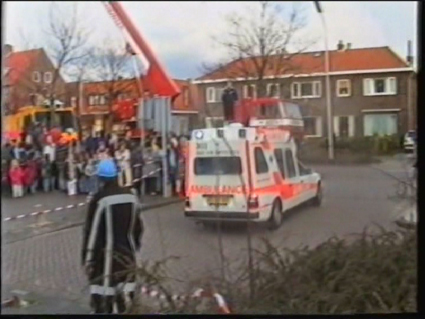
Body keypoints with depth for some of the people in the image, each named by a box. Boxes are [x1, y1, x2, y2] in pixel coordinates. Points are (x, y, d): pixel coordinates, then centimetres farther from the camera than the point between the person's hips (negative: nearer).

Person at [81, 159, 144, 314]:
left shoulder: (100, 199, -15)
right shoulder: (131, 196, 2)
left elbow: (92, 230, -13)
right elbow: (138, 226, 11)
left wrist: (87, 258, -6)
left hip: (106, 256, -5)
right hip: (126, 255, 5)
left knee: (102, 300, 1)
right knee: (127, 299, 13)